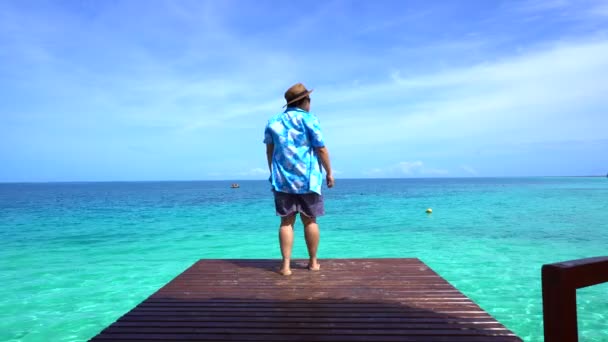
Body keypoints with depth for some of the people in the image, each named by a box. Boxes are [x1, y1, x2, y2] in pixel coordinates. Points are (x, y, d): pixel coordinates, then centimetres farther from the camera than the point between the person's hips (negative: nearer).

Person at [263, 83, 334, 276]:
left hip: (282, 179, 3)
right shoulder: (309, 120, -4)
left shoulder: (273, 122, 9)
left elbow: (269, 151, 14)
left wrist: (273, 173, 24)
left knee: (286, 222, 3)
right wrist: (329, 173, 3)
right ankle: (313, 262, 18)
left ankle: (286, 265, -1)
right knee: (310, 220, 8)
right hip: (307, 178, -2)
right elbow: (321, 149, -6)